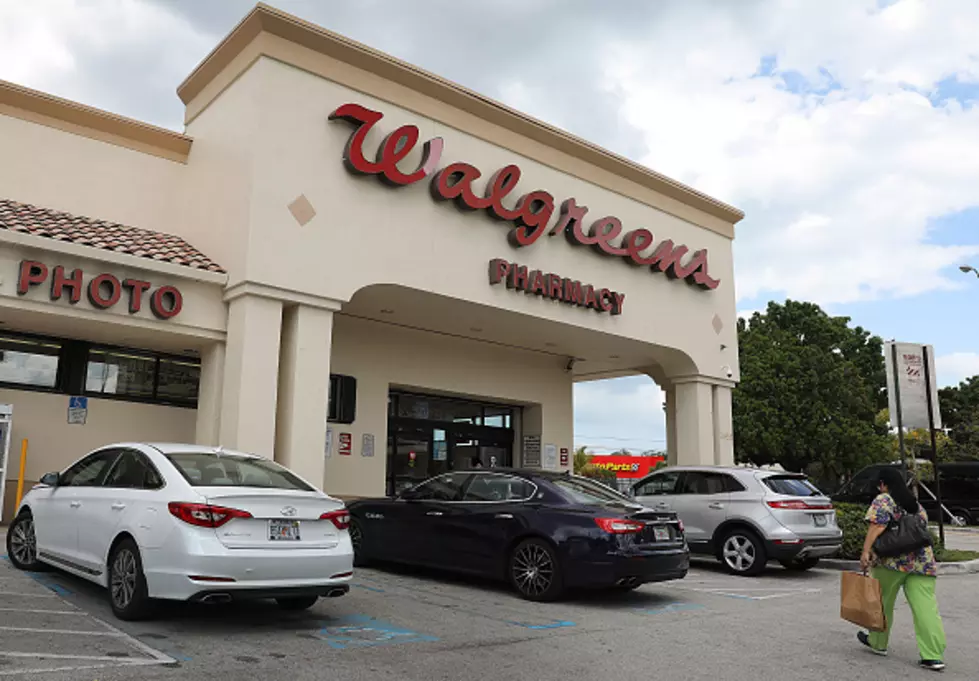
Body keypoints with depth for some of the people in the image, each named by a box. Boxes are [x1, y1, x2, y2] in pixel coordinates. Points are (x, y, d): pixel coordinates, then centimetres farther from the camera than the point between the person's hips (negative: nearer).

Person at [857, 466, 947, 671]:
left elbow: (877, 526, -15)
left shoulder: (883, 500, -3)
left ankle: (878, 642, 25)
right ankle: (933, 656, -6)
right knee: (926, 607, 0)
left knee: (882, 602, 12)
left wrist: (865, 552, -19)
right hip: (923, 560, 5)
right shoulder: (916, 504, 18)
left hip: (891, 561, -5)